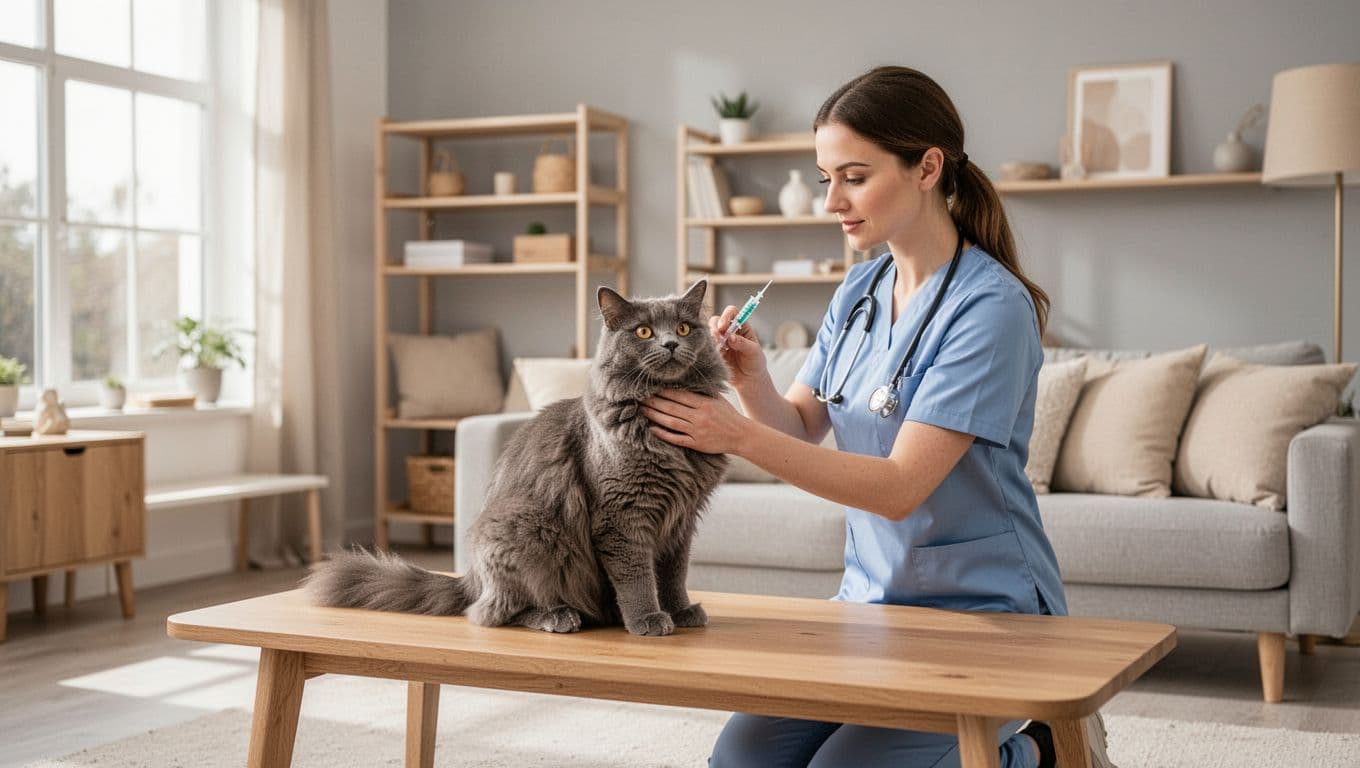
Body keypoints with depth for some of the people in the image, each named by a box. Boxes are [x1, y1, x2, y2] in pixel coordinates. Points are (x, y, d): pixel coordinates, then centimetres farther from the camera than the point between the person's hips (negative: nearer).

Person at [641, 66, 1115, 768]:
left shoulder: (992, 306, -18)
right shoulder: (860, 290, 6)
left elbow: (900, 487, -24)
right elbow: (802, 430, 6)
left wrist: (739, 435, -29)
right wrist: (751, 379, -15)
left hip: (980, 609, -7)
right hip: (870, 597, 7)